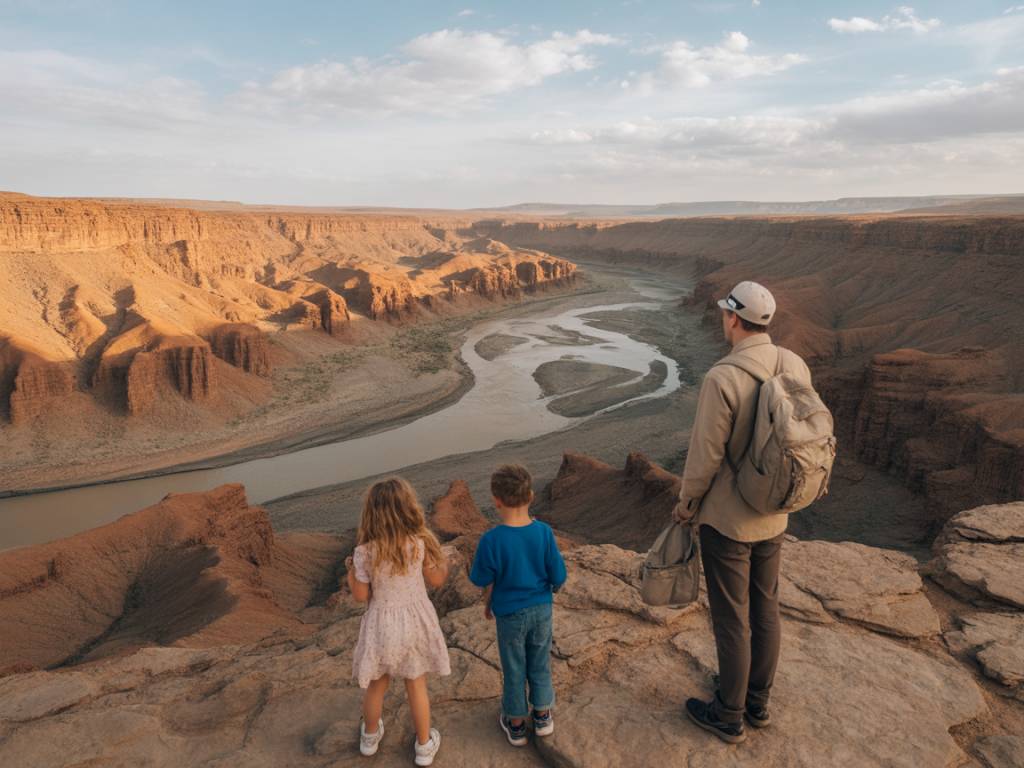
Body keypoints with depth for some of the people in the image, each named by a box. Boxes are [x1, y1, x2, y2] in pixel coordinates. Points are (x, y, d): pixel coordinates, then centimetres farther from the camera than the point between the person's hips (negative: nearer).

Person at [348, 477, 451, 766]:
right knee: (417, 686, 17)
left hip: (382, 624, 0)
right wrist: (444, 561, 15)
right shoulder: (420, 542, -17)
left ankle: (370, 737, 46)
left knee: (376, 686, 22)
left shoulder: (365, 551, -20)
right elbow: (436, 580, -4)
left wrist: (350, 570, 7)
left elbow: (361, 595, -10)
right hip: (415, 620, 0)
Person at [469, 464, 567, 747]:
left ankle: (516, 724, 35)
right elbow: (558, 577, -8)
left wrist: (487, 604, 9)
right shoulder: (544, 532, -17)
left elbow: (486, 583, -11)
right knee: (540, 663, 22)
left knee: (514, 668, 17)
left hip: (509, 614, -2)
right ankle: (543, 716, 39)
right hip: (541, 609, 2)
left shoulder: (491, 540, -25)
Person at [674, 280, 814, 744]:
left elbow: (705, 455, -20)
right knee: (765, 608, 21)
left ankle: (728, 716, 29)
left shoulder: (722, 379, -28)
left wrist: (686, 503, -2)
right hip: (772, 516, 7)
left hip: (726, 519, -7)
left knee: (731, 619, 9)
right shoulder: (796, 367, -5)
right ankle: (758, 701, 41)